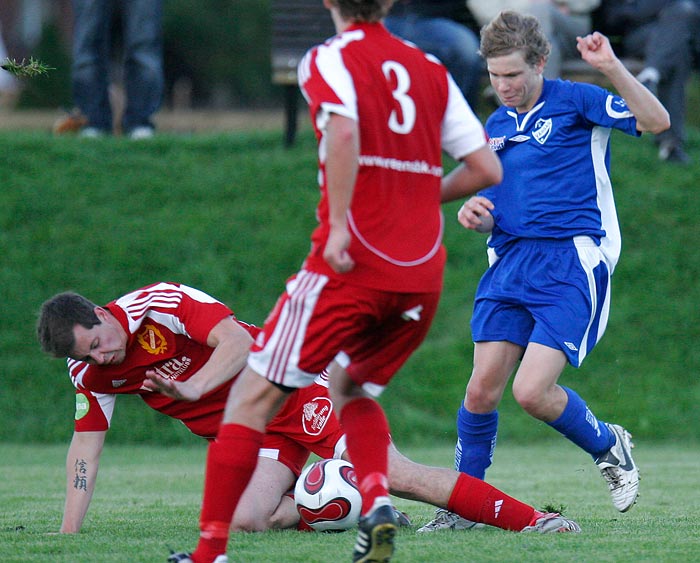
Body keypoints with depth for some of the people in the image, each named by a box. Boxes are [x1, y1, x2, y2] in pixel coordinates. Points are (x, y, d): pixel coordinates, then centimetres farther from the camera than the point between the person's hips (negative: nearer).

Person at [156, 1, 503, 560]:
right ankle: (377, 504, 0)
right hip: (423, 277, 6)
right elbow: (486, 168, 11)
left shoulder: (329, 59, -1)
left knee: (252, 396, 2)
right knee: (352, 389, 25)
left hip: (352, 264, -5)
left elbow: (343, 132, -21)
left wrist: (338, 224, -21)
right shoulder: (431, 71, 14)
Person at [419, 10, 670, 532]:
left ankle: (607, 446, 14)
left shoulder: (574, 101, -2)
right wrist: (474, 212, 1)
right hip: (511, 262, 6)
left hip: (572, 262, -6)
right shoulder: (494, 126, 17)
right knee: (483, 389, -4)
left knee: (533, 391, -15)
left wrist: (613, 69, -27)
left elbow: (656, 121, -14)